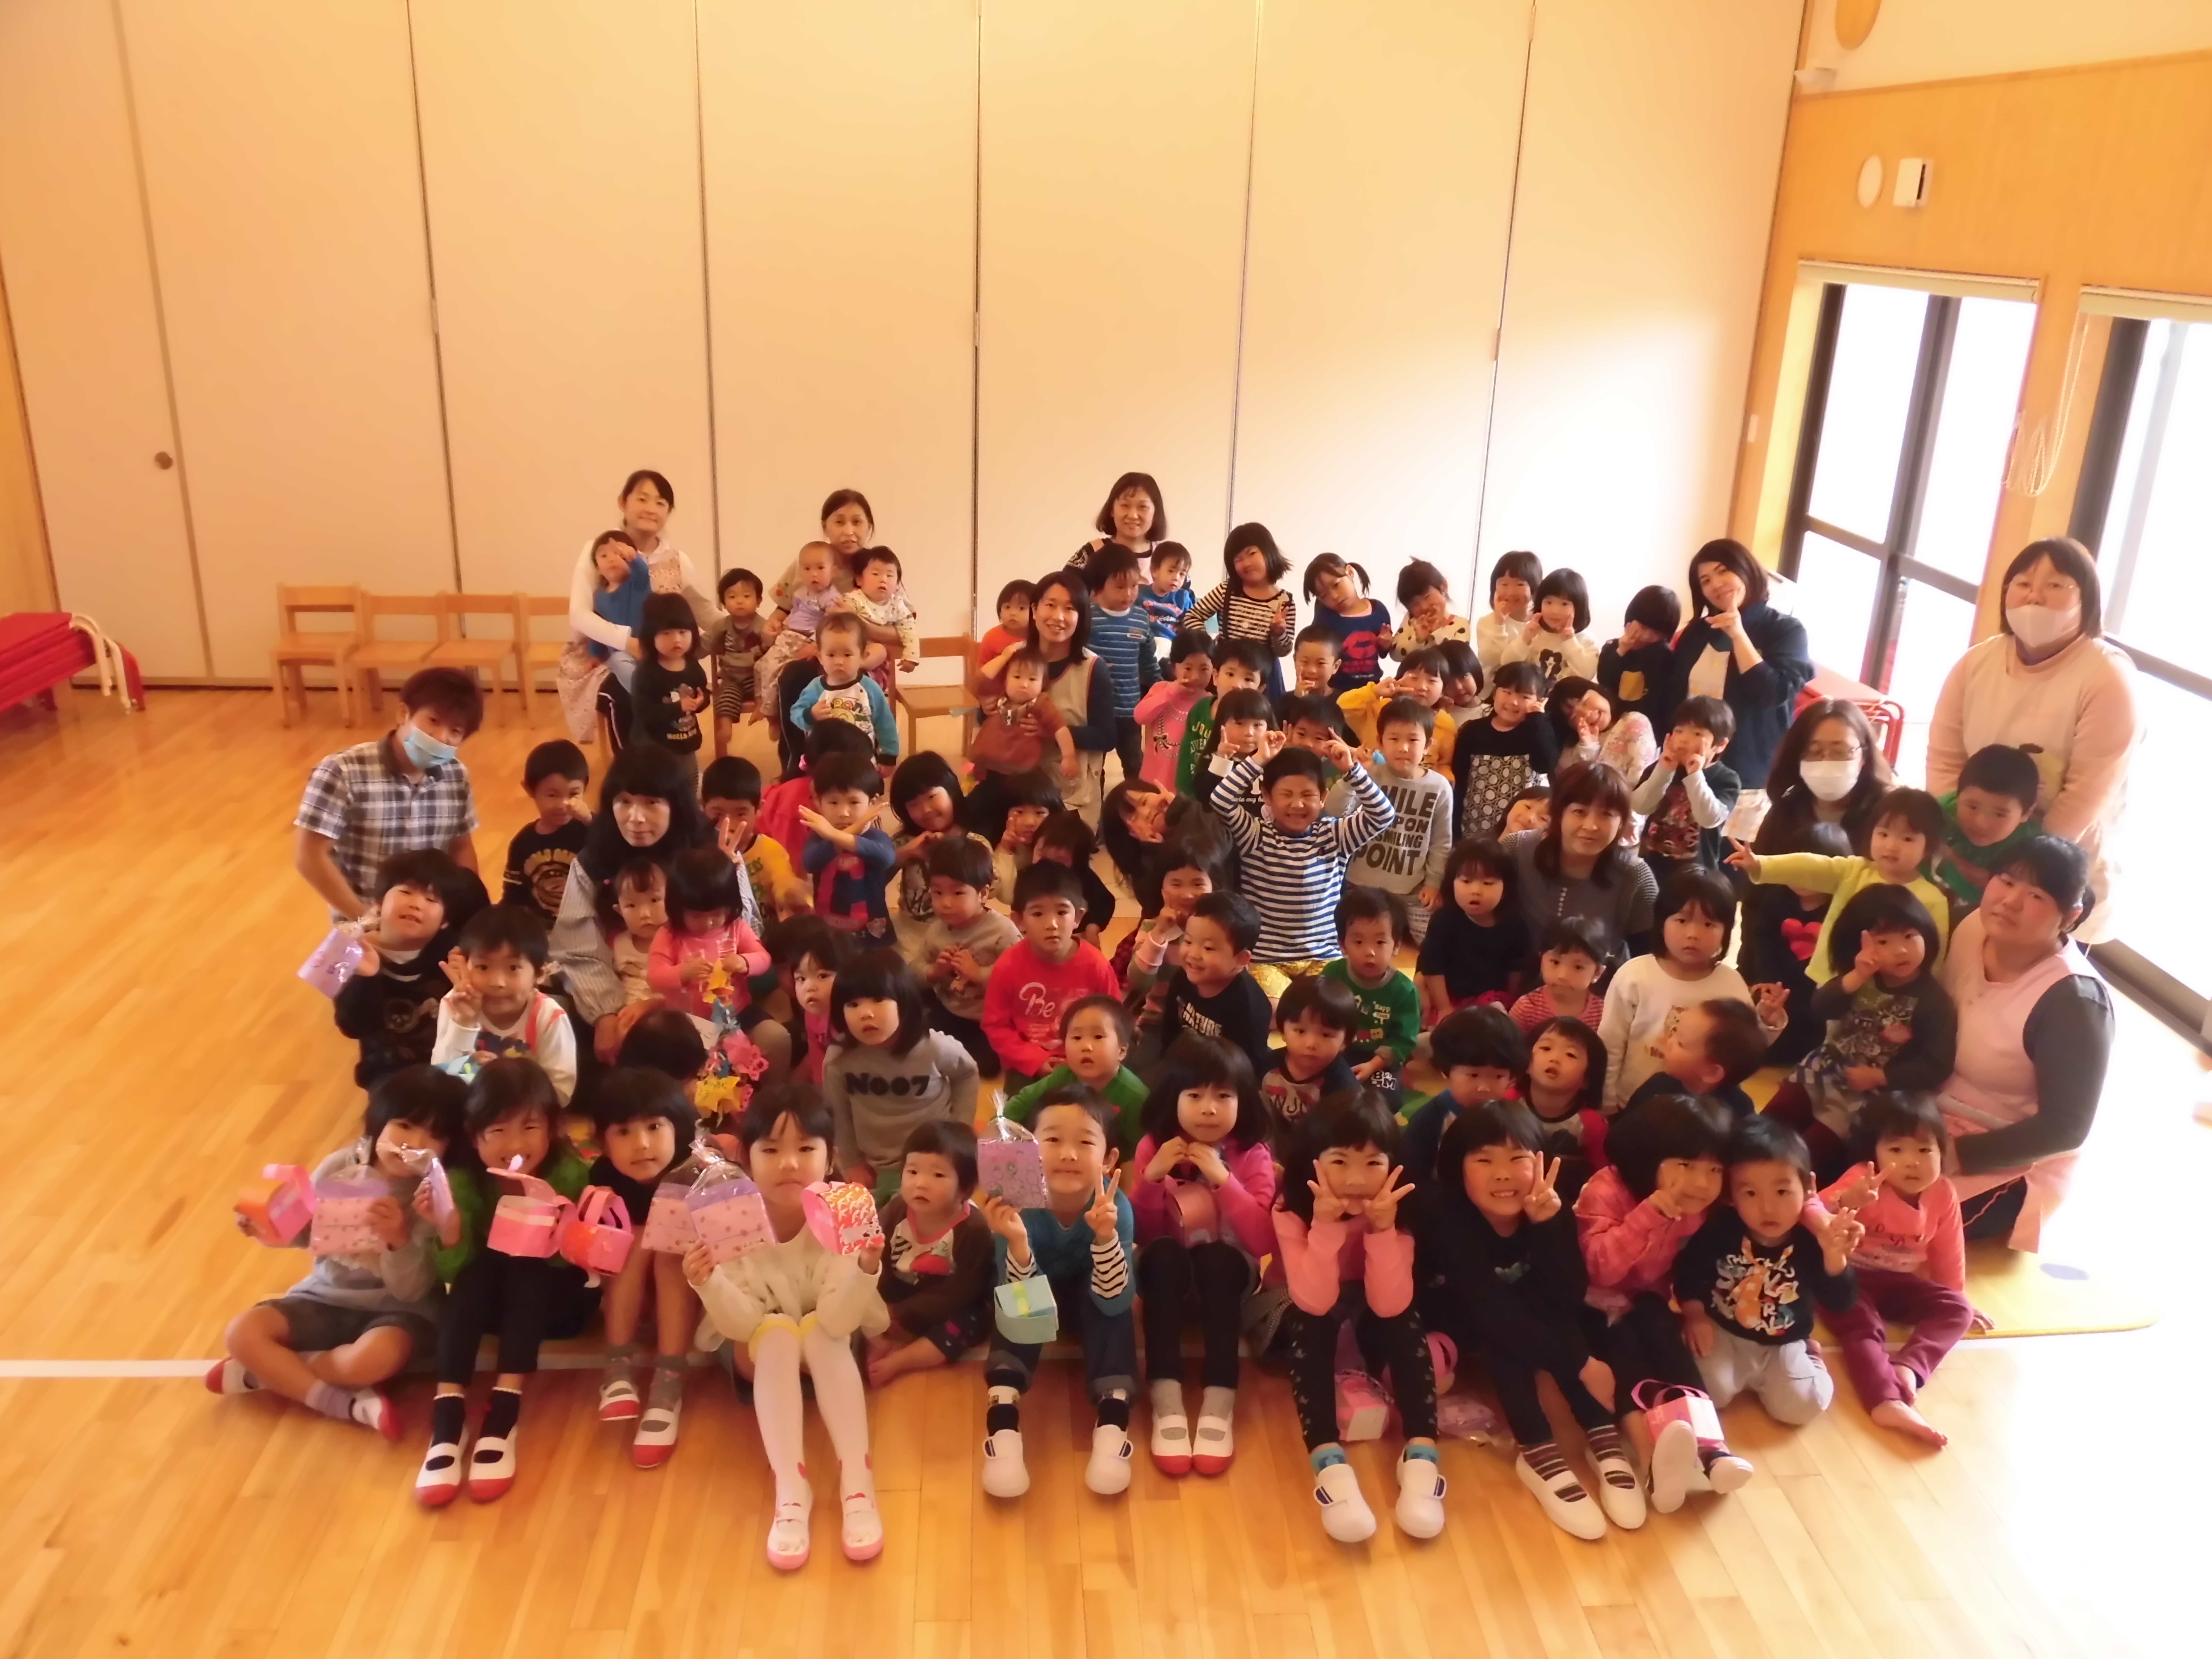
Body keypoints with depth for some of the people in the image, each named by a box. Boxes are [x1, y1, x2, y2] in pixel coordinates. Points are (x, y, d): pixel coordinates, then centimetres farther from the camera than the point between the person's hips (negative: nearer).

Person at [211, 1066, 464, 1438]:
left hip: (395, 1310, -4)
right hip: (326, 1297, 5)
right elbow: (300, 1231, 8)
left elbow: (410, 1291, -20)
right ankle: (349, 1404, -19)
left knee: (372, 1360, -36)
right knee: (241, 1333, -17)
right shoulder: (340, 1167, -10)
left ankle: (262, 1373, -10)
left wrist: (399, 1238, -38)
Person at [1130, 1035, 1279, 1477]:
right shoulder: (1153, 1147, -6)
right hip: (1167, 1273, 1)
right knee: (1165, 1254, -32)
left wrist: (1223, 1179, -28)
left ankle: (1220, 1404, -33)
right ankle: (1166, 1403, -35)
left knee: (1216, 1258, -34)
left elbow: (1264, 1242, -20)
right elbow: (1140, 1235, -7)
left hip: (1226, 1271, -1)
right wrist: (1152, 1176, -23)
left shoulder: (1252, 1155, -10)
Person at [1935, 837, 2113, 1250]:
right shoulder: (1973, 928, -9)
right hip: (1936, 1115, 6)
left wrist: (1960, 1155, -23)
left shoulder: (2073, 1002, -26)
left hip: (2008, 1164, -6)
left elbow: (2064, 1129, -21)